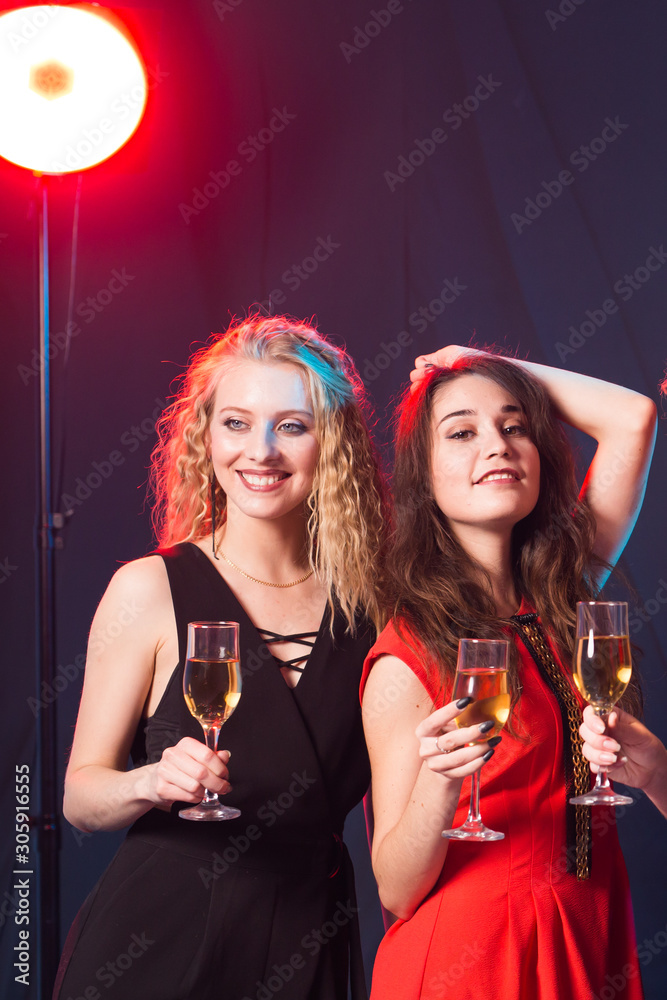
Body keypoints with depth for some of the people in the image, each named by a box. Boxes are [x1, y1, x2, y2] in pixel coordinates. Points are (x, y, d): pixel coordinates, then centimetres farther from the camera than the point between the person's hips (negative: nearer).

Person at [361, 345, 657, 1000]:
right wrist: (438, 780, -32)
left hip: (591, 947, 6)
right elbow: (396, 891, -13)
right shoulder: (406, 658, -14)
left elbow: (632, 416, 2)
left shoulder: (562, 595, 2)